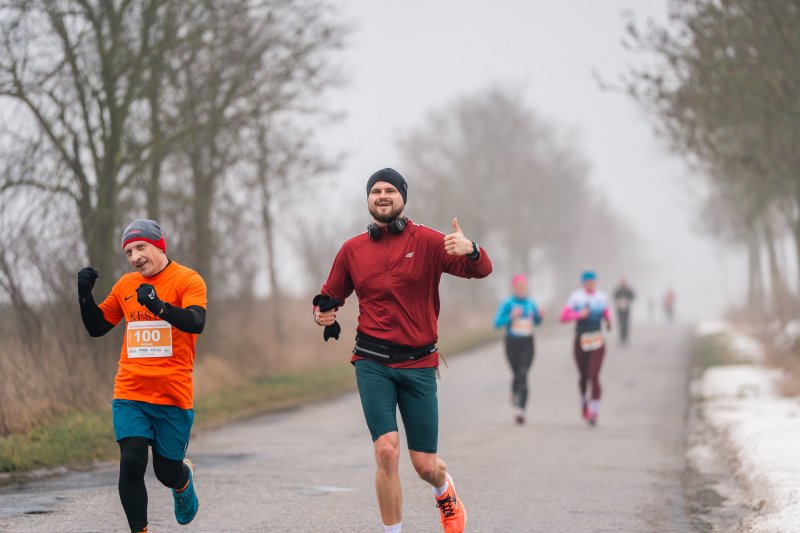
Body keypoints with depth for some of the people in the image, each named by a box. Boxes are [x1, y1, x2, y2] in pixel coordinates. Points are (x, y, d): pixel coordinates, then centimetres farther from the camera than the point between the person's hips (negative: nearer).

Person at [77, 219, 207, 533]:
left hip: (173, 395, -3)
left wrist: (159, 305, -35)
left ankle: (185, 478, 43)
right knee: (131, 462, -13)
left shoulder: (187, 280, -4)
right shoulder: (125, 285, 10)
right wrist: (85, 295, 1)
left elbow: (196, 323, -21)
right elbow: (97, 327, 18)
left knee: (167, 471, 6)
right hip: (130, 393, 3)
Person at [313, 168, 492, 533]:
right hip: (373, 363, 1)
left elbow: (481, 270, -12)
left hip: (418, 363, -1)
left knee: (424, 464, 3)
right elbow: (330, 296, 19)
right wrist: (322, 313, -6)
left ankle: (444, 490, 40)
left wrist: (470, 250, -35)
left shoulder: (426, 241, -2)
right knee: (387, 450, -17)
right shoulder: (352, 250, 7)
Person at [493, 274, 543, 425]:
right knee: (517, 374, 7)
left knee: (523, 374, -14)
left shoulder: (530, 303, 7)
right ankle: (514, 393, 43)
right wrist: (511, 317, -24)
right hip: (512, 343, -1)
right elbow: (497, 323, -10)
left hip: (527, 344, 1)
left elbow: (537, 321, 20)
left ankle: (521, 410, -19)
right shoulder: (508, 303, -4)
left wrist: (539, 316, -2)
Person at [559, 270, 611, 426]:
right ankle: (584, 401, 40)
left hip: (597, 342, 1)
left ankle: (594, 411, -10)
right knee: (583, 376, 11)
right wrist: (579, 315, -21)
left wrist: (608, 321, 3)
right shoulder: (576, 297, -5)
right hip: (581, 341, -1)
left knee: (594, 375, -12)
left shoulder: (601, 297, 5)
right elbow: (564, 316, -9)